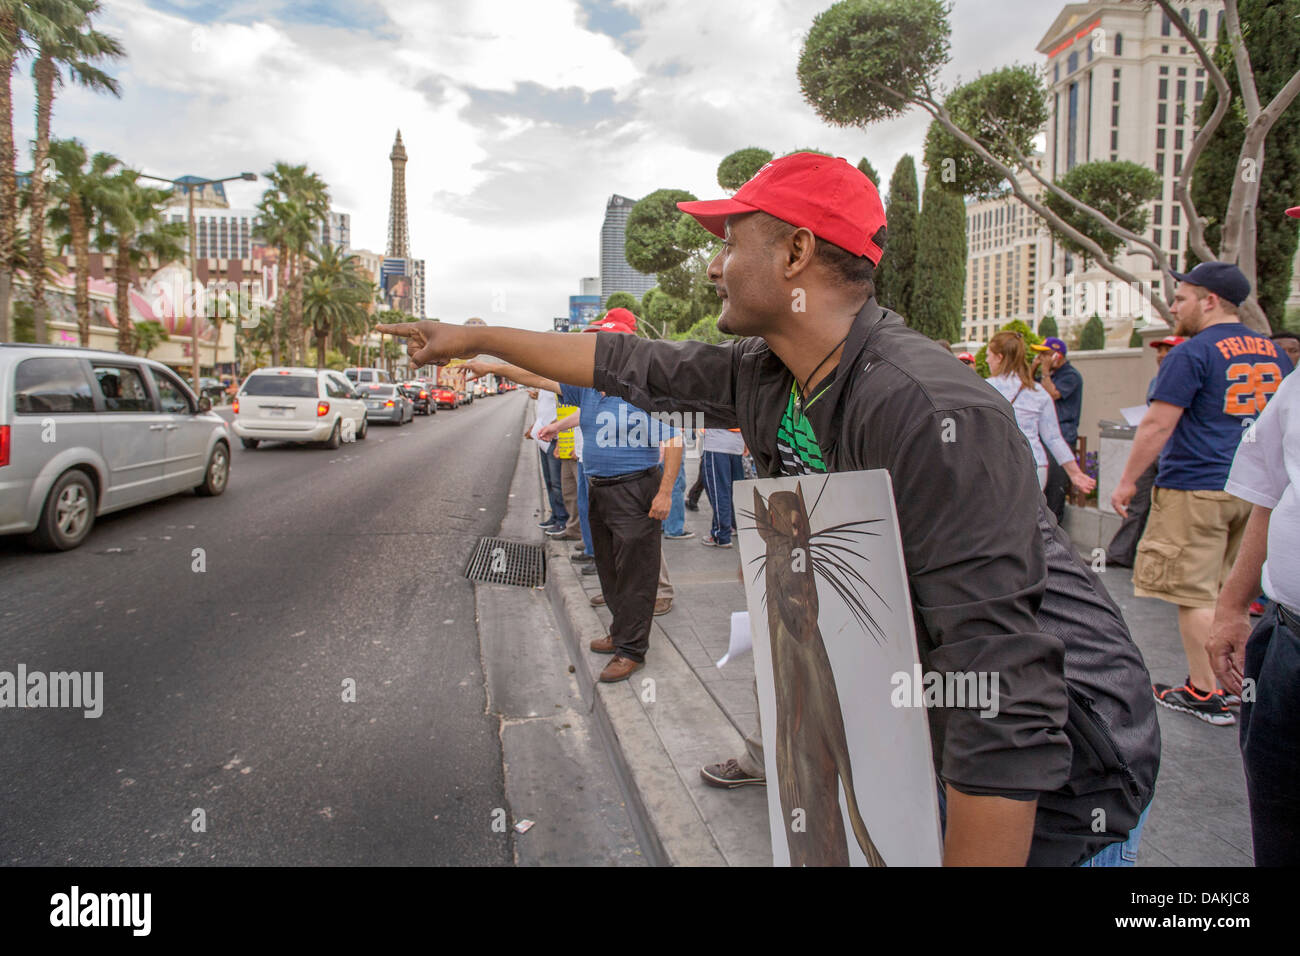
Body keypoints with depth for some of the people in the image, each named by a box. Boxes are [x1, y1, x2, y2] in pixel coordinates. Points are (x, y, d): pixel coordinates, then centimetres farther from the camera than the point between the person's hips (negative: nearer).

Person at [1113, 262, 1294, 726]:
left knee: (1193, 592, 0)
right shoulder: (1274, 353, 13)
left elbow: (1157, 424, -15)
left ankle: (1205, 693, 5)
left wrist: (1128, 480, -7)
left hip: (1195, 489, -8)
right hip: (1255, 491, 8)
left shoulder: (1192, 353, -11)